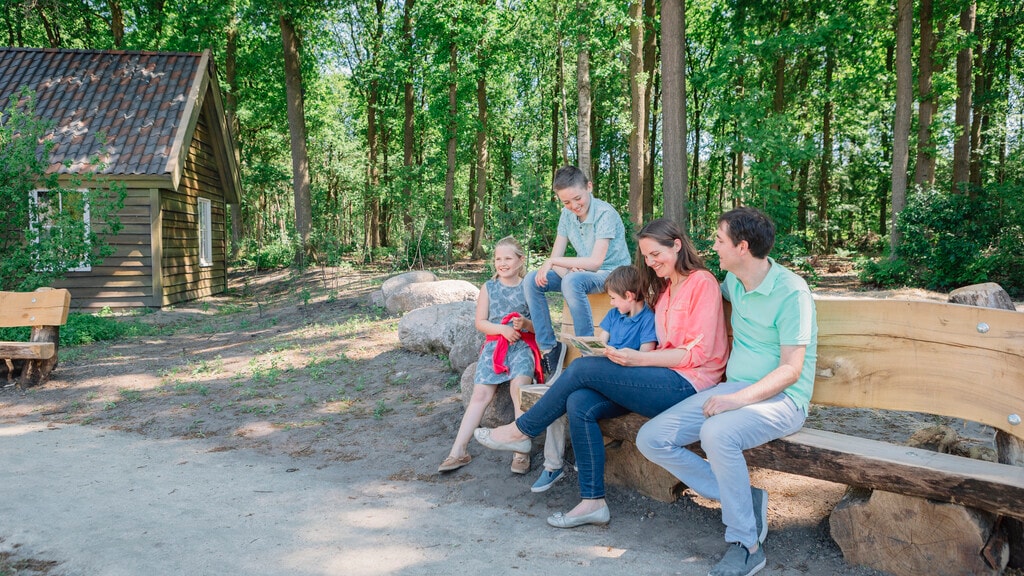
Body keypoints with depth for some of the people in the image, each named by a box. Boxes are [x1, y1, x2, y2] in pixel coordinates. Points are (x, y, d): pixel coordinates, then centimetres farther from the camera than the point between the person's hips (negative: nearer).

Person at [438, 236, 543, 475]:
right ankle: (458, 451, -9)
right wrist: (503, 329, -11)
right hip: (494, 344, 2)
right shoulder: (489, 287, 10)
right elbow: (480, 322, 6)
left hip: (523, 345, -2)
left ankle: (522, 451, -23)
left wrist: (526, 324, -18)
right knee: (480, 394, -10)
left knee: (519, 385, -28)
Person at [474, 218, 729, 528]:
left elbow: (698, 352, -13)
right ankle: (592, 502, -11)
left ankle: (520, 431, -1)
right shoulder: (664, 288, 21)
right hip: (665, 378, 8)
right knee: (579, 404, -16)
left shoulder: (702, 282, -6)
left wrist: (638, 358, -19)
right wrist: (628, 357, -3)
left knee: (582, 368, -18)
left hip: (687, 384, -8)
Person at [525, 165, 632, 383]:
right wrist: (567, 270, -23)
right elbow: (555, 258, 0)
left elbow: (596, 261, -26)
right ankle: (548, 347, -10)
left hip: (612, 274, -7)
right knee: (532, 280, -12)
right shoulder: (567, 215, 1)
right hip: (581, 273, 7)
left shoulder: (605, 214, -19)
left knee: (572, 282, -37)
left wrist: (552, 262, -26)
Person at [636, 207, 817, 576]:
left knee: (717, 433, -39)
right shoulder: (733, 282, 9)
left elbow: (791, 369, -18)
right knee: (651, 438, -9)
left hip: (781, 397, -7)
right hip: (734, 390, 8)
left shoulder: (791, 292, -14)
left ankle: (746, 546, -19)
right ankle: (744, 500, -5)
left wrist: (739, 399, -28)